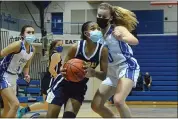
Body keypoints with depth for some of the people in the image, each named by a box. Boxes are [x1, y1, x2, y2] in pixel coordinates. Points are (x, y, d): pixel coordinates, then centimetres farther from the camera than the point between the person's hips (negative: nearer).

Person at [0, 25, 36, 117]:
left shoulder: (32, 50, 4)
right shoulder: (17, 45, -21)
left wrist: (26, 75, -1)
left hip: (13, 77, 9)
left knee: (8, 108, 16)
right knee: (15, 104, -21)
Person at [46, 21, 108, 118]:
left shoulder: (103, 50, -14)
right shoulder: (76, 47, -20)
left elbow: (103, 76, -10)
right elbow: (64, 68, -10)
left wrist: (93, 73, -33)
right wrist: (64, 72, -34)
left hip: (79, 87, 2)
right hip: (63, 84, -2)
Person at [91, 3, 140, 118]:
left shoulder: (117, 29, -12)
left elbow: (135, 41, -31)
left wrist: (122, 38, -51)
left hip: (128, 67, -8)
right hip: (113, 72, 8)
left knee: (118, 101, -30)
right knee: (96, 105, 7)